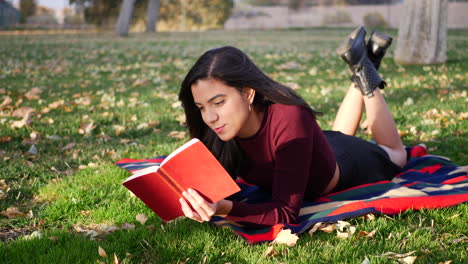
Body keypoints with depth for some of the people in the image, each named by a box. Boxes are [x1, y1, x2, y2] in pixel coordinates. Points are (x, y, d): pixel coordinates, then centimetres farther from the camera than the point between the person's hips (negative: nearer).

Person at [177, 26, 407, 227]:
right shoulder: (226, 126, -30)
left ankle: (365, 75, 26)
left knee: (395, 155, 30)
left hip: (347, 163, -4)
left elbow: (286, 211, -46)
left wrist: (226, 209, -63)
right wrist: (195, 199, -45)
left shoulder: (289, 121, -47)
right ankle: (363, 70, 38)